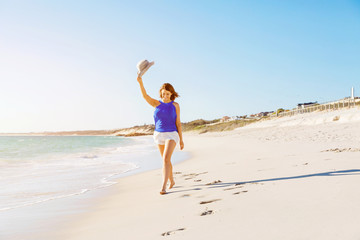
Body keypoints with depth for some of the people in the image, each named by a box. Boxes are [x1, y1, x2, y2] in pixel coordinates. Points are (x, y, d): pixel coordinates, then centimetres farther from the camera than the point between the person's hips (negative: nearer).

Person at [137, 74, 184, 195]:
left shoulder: (175, 105, -1)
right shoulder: (156, 103, 3)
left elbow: (178, 123, 0)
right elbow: (145, 96, -15)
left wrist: (181, 139, -1)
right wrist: (140, 82, -32)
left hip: (171, 135, -3)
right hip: (159, 134, 3)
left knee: (166, 159, -19)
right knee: (166, 160, 14)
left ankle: (163, 187, -22)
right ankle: (172, 181, 35)